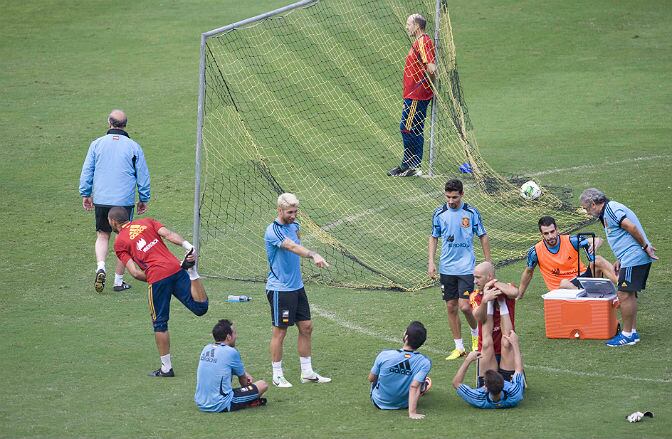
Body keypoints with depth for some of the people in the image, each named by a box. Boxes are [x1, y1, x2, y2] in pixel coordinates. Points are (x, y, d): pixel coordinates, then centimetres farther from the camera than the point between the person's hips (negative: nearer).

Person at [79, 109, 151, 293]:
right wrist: (144, 199, 16)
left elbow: (86, 171, 5)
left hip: (101, 200, 1)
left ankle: (101, 267, -11)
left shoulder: (97, 144, 2)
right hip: (125, 201, -1)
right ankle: (119, 280, 11)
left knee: (102, 235, 14)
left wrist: (85, 194, 16)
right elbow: (143, 175, 5)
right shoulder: (134, 147, 0)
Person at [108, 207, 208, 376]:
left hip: (157, 277, -3)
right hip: (176, 268, 3)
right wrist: (188, 247, -9)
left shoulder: (119, 243, 11)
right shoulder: (146, 222, 21)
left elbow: (136, 273, 1)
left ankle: (166, 368, 11)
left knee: (160, 323, 9)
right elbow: (168, 234, 3)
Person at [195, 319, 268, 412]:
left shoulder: (206, 349, 9)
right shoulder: (231, 352, -11)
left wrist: (245, 374, 25)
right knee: (263, 385, 1)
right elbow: (242, 378, 7)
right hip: (221, 406, -7)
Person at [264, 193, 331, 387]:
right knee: (280, 331, 0)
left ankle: (307, 372, 20)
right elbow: (293, 247, -38)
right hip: (280, 289, -8)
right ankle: (277, 375, 12)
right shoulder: (273, 231, -21)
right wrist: (313, 255, -50)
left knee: (306, 327, 11)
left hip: (297, 286, 8)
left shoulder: (294, 225, 7)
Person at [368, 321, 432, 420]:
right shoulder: (424, 363, -25)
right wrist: (412, 413, -33)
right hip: (403, 403, 0)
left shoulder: (384, 356, -23)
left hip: (379, 402, 0)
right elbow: (414, 387, -33)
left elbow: (371, 379, -9)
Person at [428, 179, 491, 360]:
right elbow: (434, 237, 12)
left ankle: (476, 333, 17)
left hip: (466, 268, -3)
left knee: (465, 306, -12)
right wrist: (431, 262, 2)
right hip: (447, 268, 3)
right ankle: (459, 347, 16)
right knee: (451, 307, 6)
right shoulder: (439, 213, 1)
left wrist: (488, 263, 4)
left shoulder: (471, 212, -4)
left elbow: (483, 236, 4)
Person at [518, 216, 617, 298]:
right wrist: (520, 296, 22)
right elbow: (528, 272, 15)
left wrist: (596, 244, -28)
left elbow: (598, 240, -2)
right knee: (564, 283, -40)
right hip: (563, 288, -2)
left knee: (598, 260, -26)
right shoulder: (535, 251, -4)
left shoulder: (571, 241, -5)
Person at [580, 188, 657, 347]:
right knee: (630, 295, 16)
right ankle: (632, 331, 21)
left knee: (625, 295, -7)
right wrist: (619, 260, 19)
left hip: (633, 259, -11)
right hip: (637, 258, 11)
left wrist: (645, 246, -15)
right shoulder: (612, 209, 21)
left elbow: (631, 227, -22)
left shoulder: (610, 209, -12)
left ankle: (627, 334, -3)